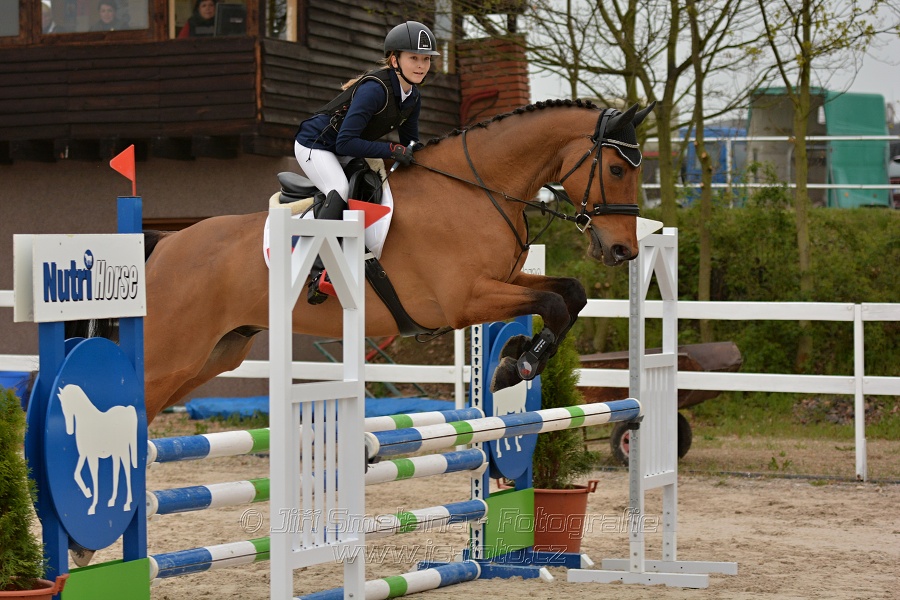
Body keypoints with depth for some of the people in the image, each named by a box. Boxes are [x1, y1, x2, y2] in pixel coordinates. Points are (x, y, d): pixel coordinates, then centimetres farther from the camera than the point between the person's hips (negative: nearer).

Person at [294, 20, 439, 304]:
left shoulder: (413, 99, -4)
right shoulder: (374, 89, -30)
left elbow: (411, 145, 11)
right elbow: (346, 143, -33)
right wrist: (391, 150, -36)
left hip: (345, 153, 9)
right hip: (314, 145, -9)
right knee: (339, 191, -32)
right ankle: (319, 270, -34)